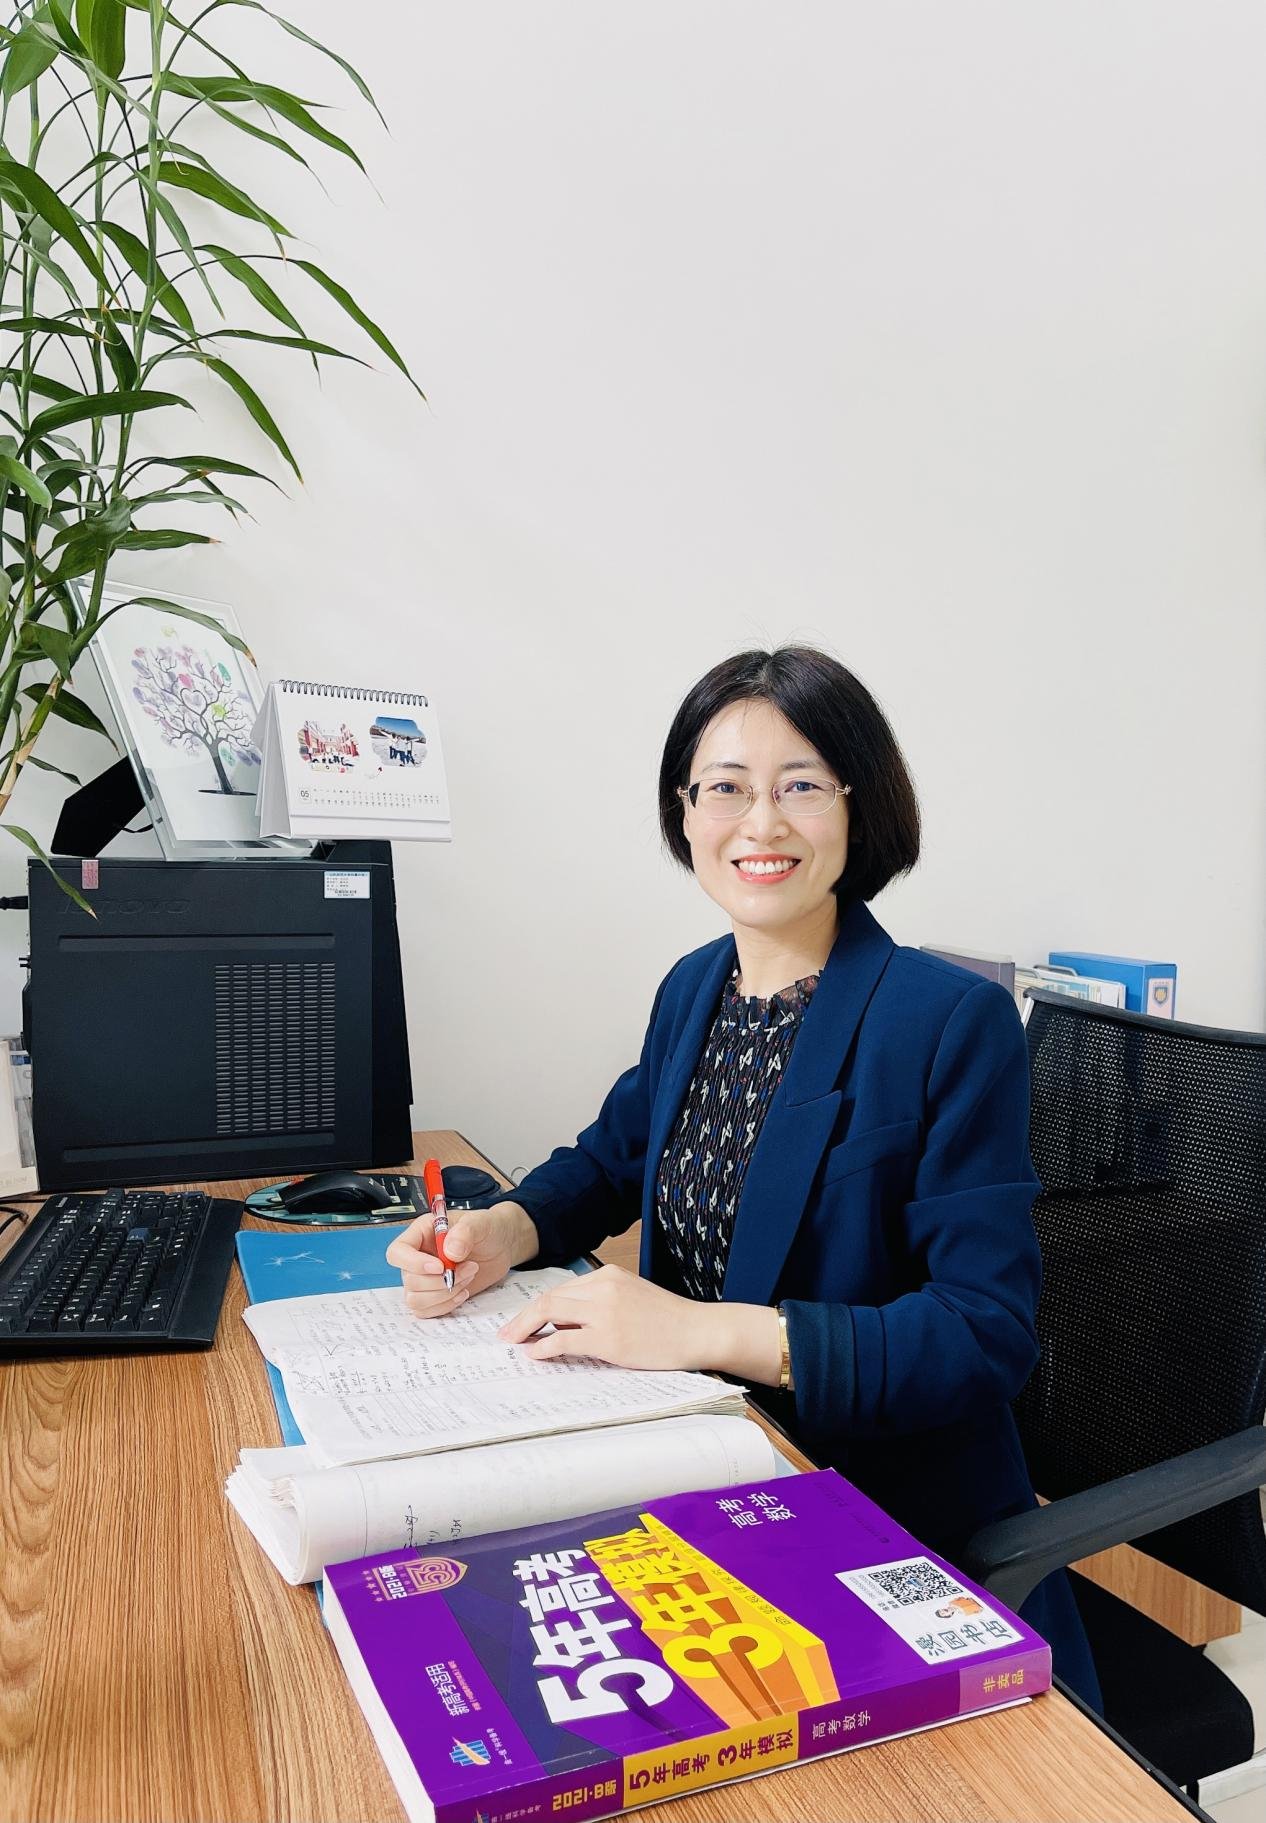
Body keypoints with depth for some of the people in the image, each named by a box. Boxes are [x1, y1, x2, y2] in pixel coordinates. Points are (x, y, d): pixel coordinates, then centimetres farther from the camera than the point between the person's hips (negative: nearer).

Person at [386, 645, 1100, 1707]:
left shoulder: (957, 1022, -16)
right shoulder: (693, 989, 4)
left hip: (895, 1531, -5)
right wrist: (500, 1234, -2)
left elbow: (987, 1333, -20)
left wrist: (709, 1331, -28)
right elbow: (615, 1158, 20)